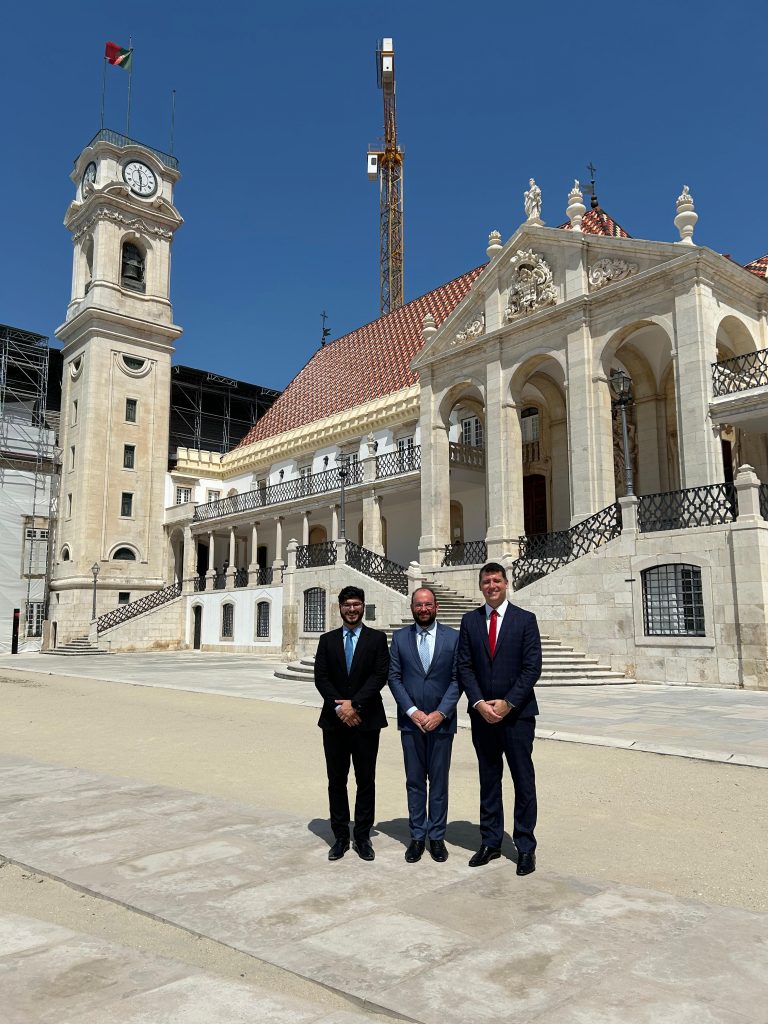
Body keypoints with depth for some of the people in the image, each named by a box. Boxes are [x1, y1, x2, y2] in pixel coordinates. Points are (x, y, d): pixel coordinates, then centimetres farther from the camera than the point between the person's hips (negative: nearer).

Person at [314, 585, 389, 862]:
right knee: (336, 781, 8)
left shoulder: (377, 638, 2)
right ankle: (340, 837, 20)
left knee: (366, 781, 6)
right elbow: (321, 677, 0)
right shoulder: (327, 640, 8)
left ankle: (363, 837, 19)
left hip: (366, 720, -2)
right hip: (334, 720, 2)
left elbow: (380, 675, -8)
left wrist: (354, 703, -15)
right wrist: (339, 707, -12)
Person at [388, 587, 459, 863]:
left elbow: (457, 679, -3)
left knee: (439, 782, 8)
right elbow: (394, 677, 0)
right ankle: (417, 837, 21)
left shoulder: (453, 637, 0)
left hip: (441, 720, -1)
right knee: (414, 782, 9)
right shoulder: (400, 638, 3)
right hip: (411, 720, 1)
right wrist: (412, 711, -10)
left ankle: (437, 837, 20)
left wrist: (441, 713, -11)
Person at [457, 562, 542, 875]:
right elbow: (464, 666, 3)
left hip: (517, 713, -3)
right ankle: (490, 843, 23)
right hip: (482, 714, 3)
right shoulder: (469, 621, 6)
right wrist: (479, 703, -9)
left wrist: (508, 703, -13)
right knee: (488, 781, 12)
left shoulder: (525, 620, -2)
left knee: (524, 782, 4)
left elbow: (532, 667, -7)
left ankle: (525, 847, 15)